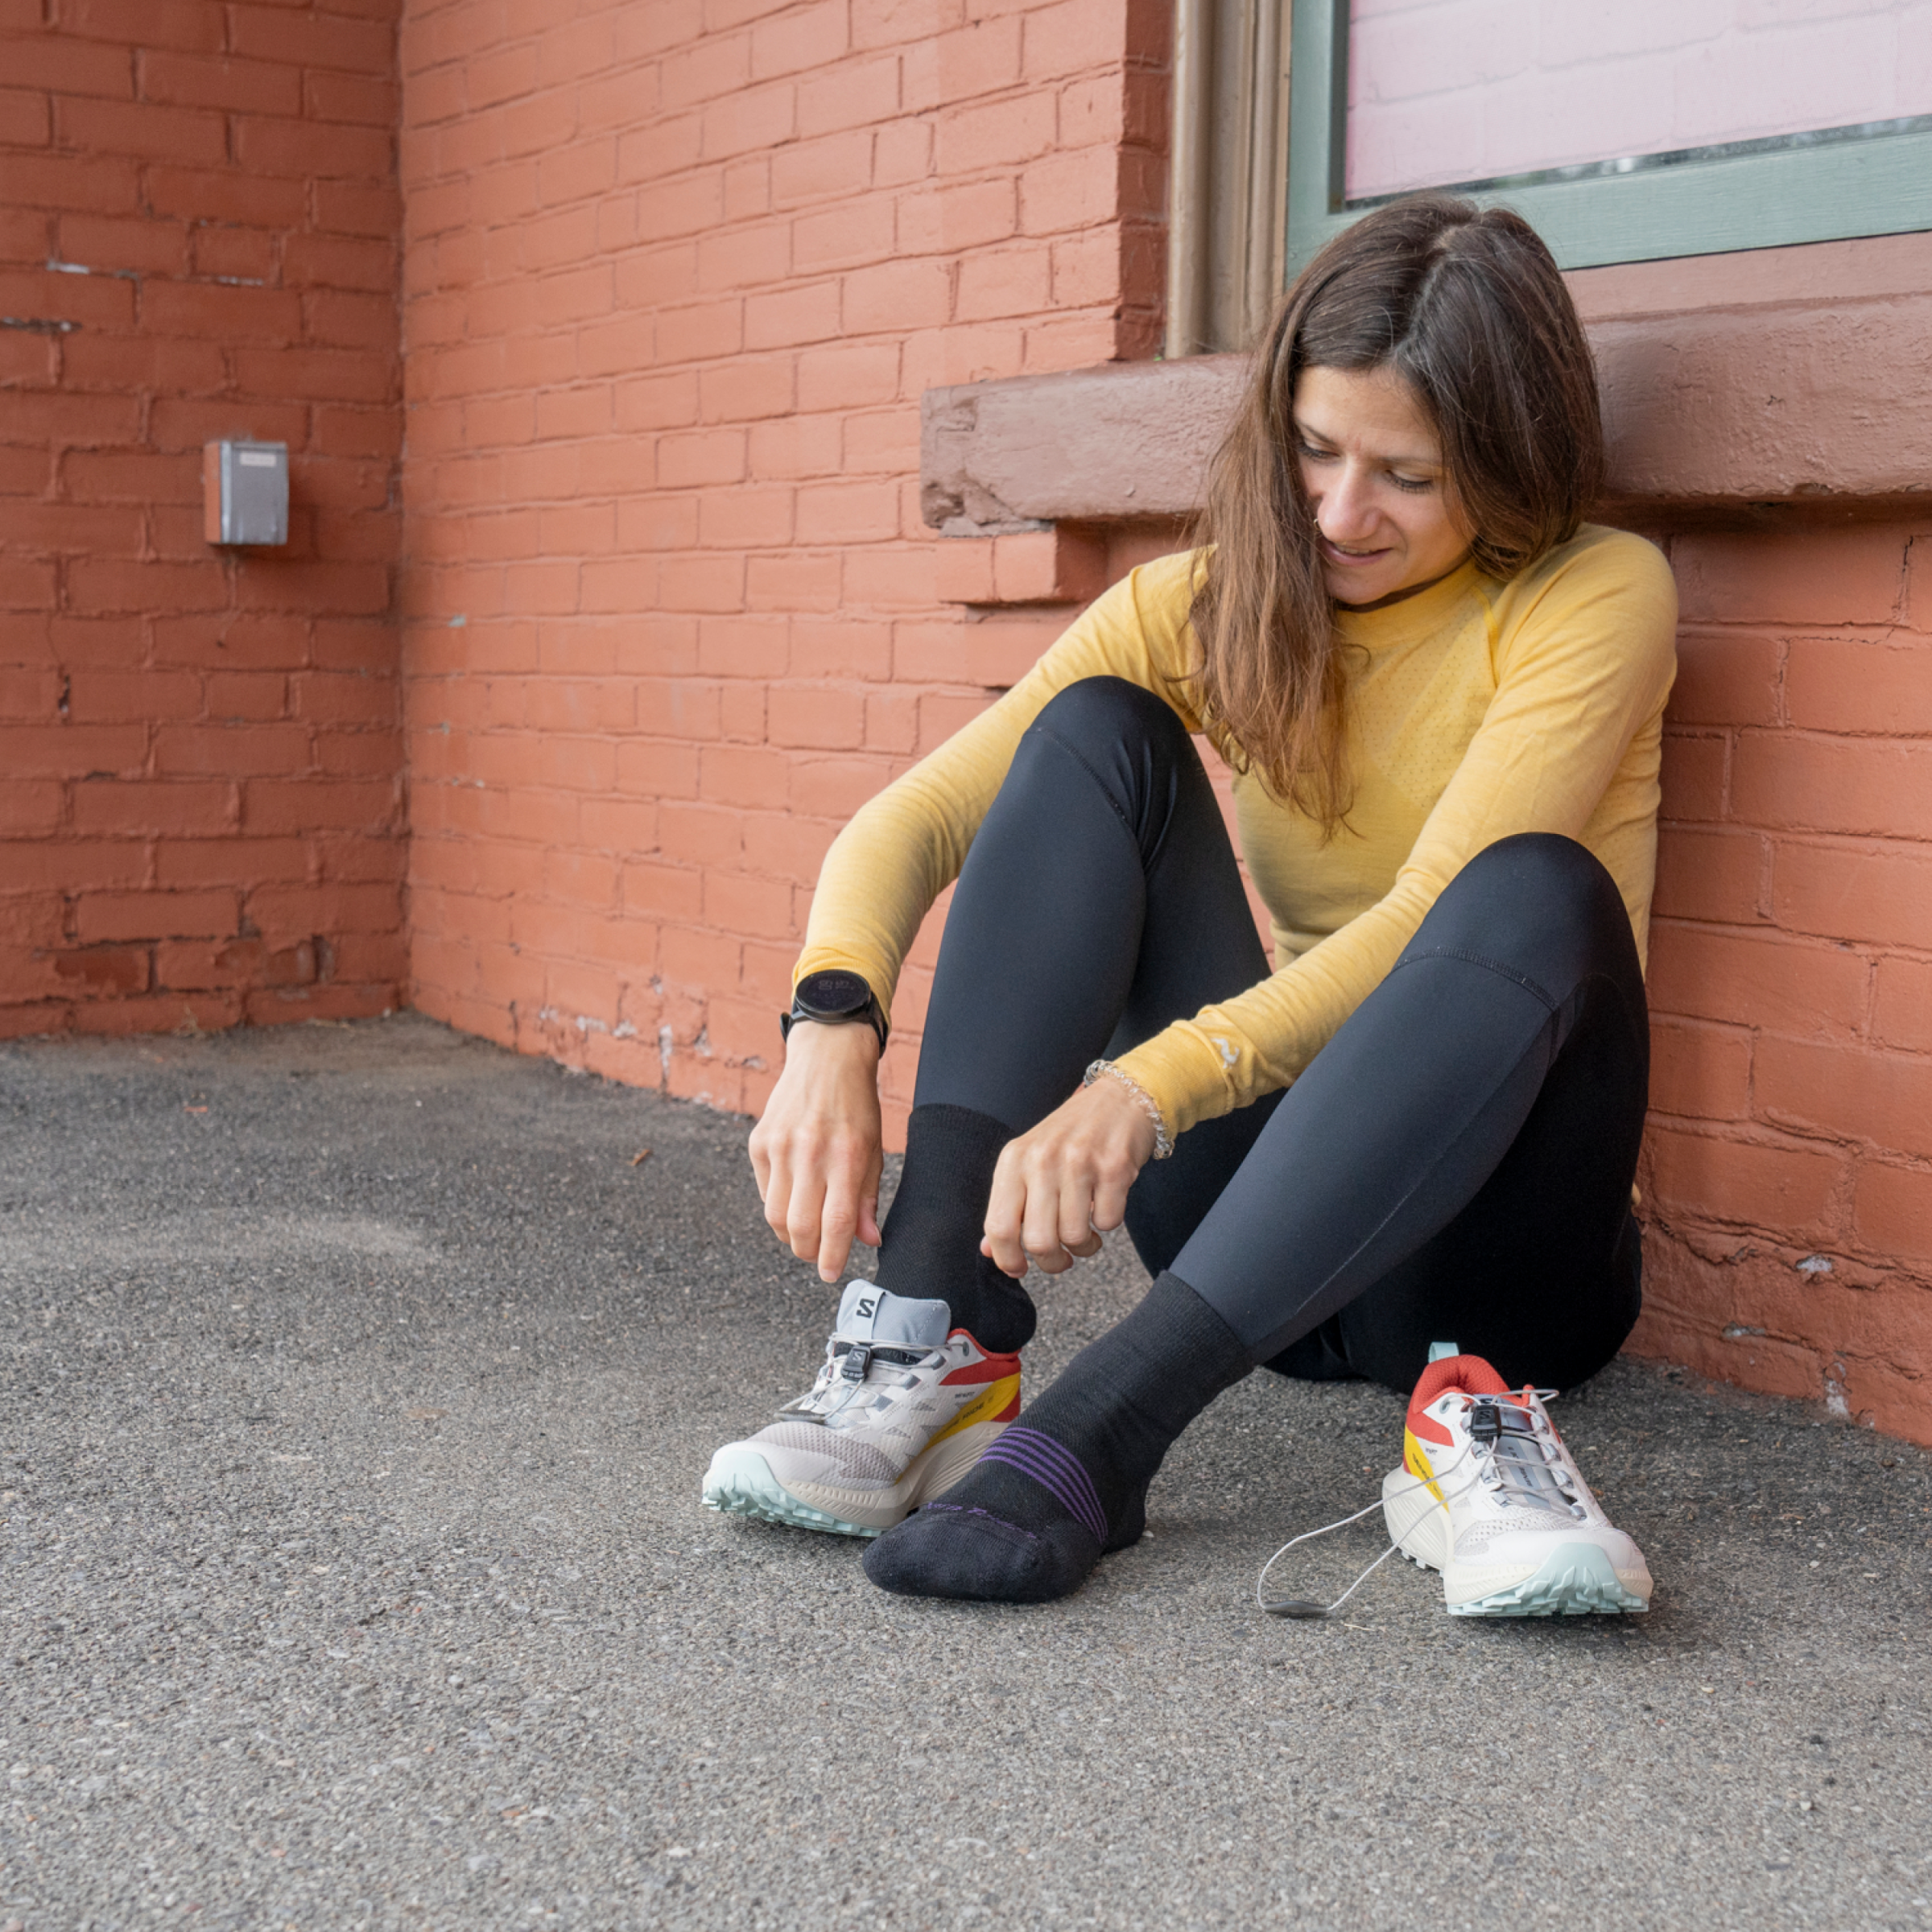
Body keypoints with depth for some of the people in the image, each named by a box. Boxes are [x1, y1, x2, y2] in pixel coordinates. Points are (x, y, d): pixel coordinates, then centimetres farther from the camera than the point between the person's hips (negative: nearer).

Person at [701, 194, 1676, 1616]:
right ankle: (938, 1342, -30)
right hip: (1259, 1204, 3)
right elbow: (918, 815, -8)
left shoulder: (1596, 597, -8)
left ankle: (1098, 1433, -40)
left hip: (1485, 1232, -3)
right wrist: (834, 1025, -28)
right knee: (1094, 733, -15)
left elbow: (1440, 923, -23)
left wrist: (1148, 1086, -36)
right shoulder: (1205, 608, 3)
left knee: (1537, 891, -34)